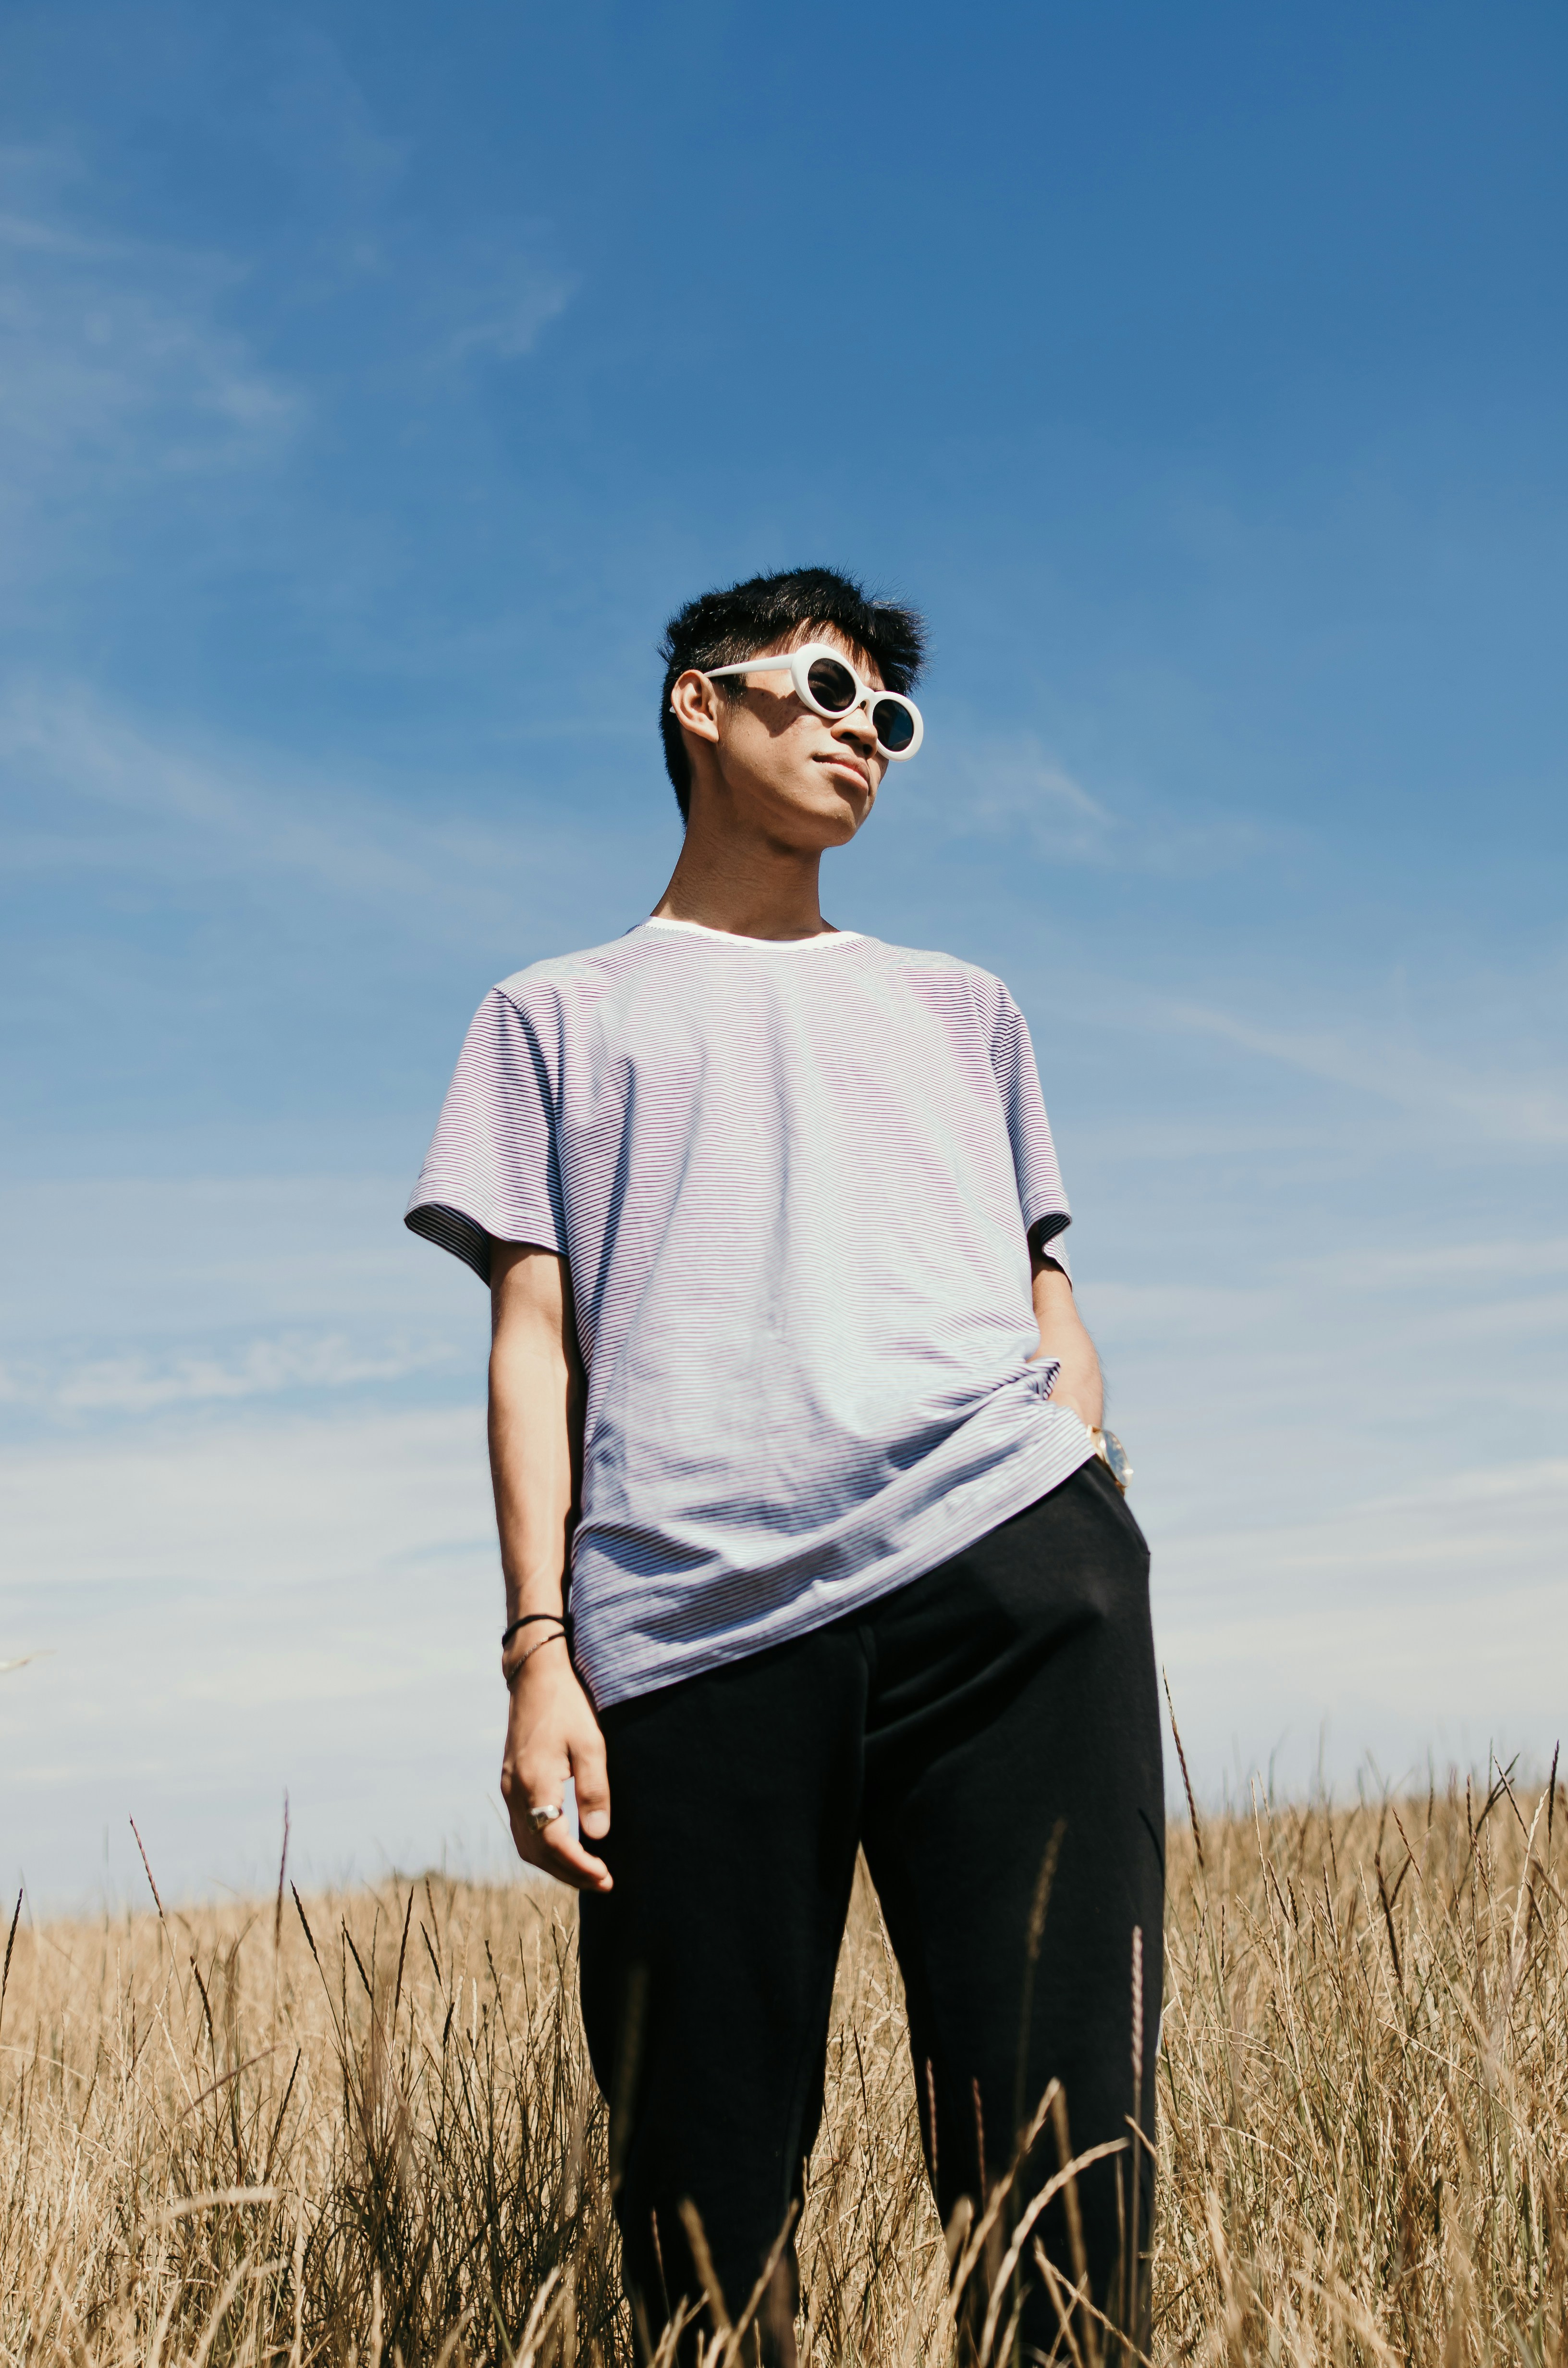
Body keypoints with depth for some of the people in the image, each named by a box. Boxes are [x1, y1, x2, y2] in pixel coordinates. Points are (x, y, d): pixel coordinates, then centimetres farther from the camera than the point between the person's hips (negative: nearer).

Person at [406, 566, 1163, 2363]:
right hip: (692, 1627, -1)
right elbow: (533, 1340, 13)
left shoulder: (957, 1007, 30)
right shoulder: (561, 1015, 23)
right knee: (700, 2200, -2)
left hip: (1007, 1583, 2)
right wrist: (540, 1650, 1)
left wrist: (1095, 1538, 10)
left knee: (1059, 2139, -10)